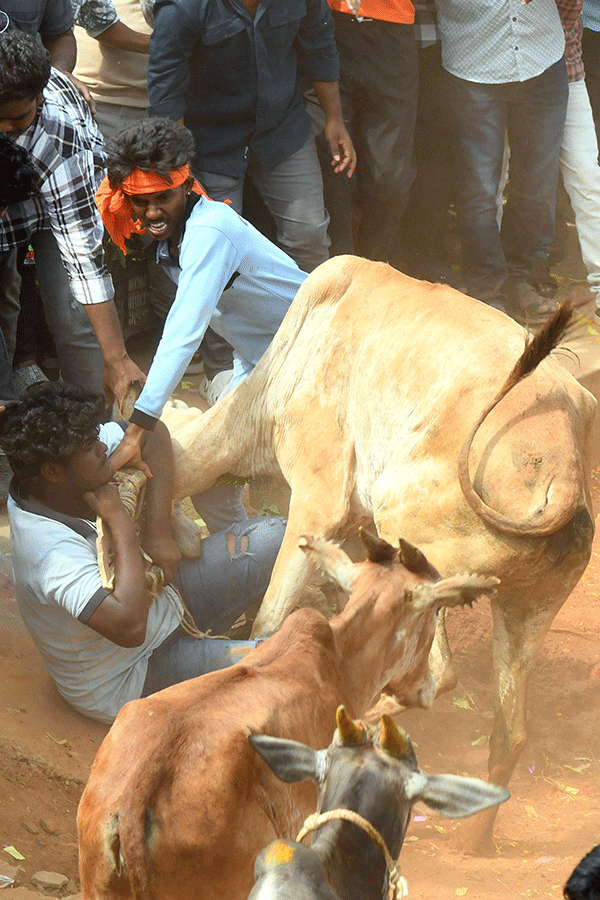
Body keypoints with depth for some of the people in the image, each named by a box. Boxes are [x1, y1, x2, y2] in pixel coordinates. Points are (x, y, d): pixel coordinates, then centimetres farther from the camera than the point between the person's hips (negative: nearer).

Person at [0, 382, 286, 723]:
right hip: (131, 681, -9)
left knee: (275, 538, -1)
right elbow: (129, 627, -45)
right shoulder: (51, 550, -37)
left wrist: (159, 534, -11)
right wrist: (120, 523, -33)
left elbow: (153, 433, 1)